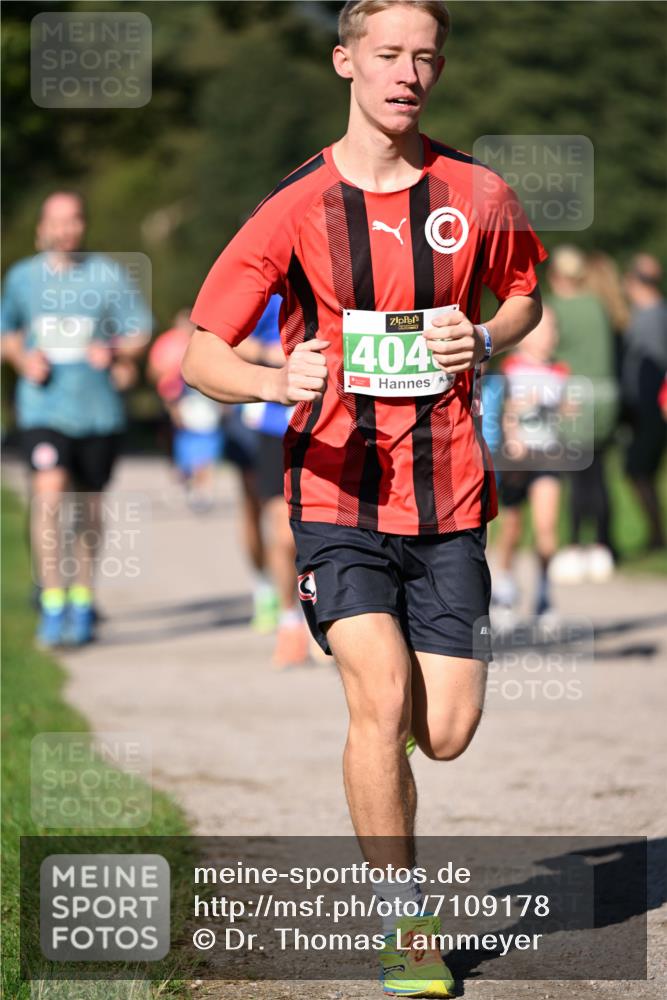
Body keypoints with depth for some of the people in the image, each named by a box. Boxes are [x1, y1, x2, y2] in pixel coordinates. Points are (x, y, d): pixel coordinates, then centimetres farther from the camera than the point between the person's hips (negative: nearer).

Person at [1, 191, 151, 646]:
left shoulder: (109, 275, -1)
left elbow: (140, 330, 5)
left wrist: (116, 352, -16)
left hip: (99, 409, 0)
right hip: (43, 408, 0)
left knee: (89, 509, 11)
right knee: (49, 497, -18)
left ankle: (82, 602, 29)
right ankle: (52, 606, -16)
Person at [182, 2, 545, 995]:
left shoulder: (478, 197, 2)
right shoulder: (295, 208, -4)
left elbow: (526, 293, 22)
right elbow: (198, 354, -3)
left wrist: (485, 339, -2)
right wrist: (277, 380, -25)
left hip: (448, 501, 2)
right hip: (338, 497, -2)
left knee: (446, 733, -1)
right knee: (382, 701, -19)